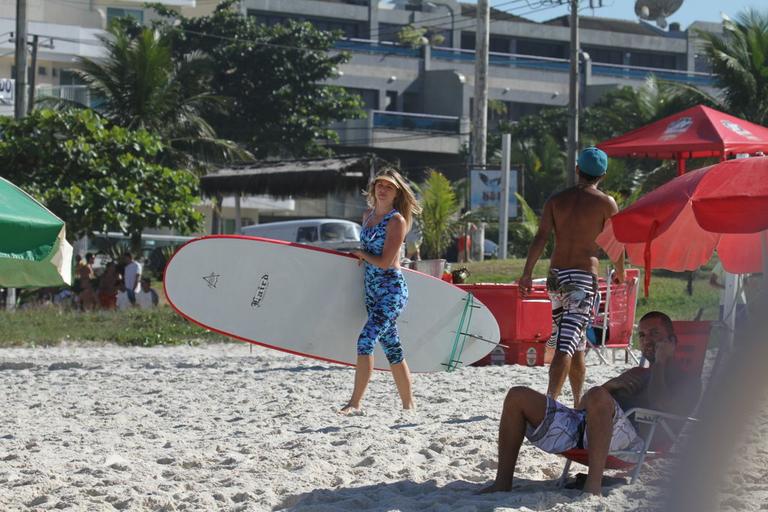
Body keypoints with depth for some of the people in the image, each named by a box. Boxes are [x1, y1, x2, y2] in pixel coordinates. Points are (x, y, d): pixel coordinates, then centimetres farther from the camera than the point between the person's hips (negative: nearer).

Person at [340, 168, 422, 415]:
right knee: (392, 348, 12)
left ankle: (355, 403, -19)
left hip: (391, 290, -8)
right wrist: (362, 257, 7)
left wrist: (361, 254, -2)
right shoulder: (368, 215, 12)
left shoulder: (396, 220, -10)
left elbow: (385, 262, -16)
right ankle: (408, 404, 19)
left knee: (365, 341, -18)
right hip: (372, 291, 8)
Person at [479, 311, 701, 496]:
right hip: (581, 423, 8)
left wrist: (661, 363, 6)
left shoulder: (688, 381, 19)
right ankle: (502, 483, -13)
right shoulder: (637, 374, 39)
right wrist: (609, 385, 8)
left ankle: (593, 486, -41)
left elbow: (660, 407, -5)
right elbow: (584, 405, 28)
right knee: (518, 396, -7)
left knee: (598, 397, -41)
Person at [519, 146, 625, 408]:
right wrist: (620, 273, 20)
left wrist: (527, 274, -4)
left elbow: (540, 237, -3)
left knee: (575, 345, 19)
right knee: (568, 345, -10)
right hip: (585, 276, -5)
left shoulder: (556, 200, 7)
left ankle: (579, 403, 30)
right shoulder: (605, 203, -2)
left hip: (556, 276, 5)